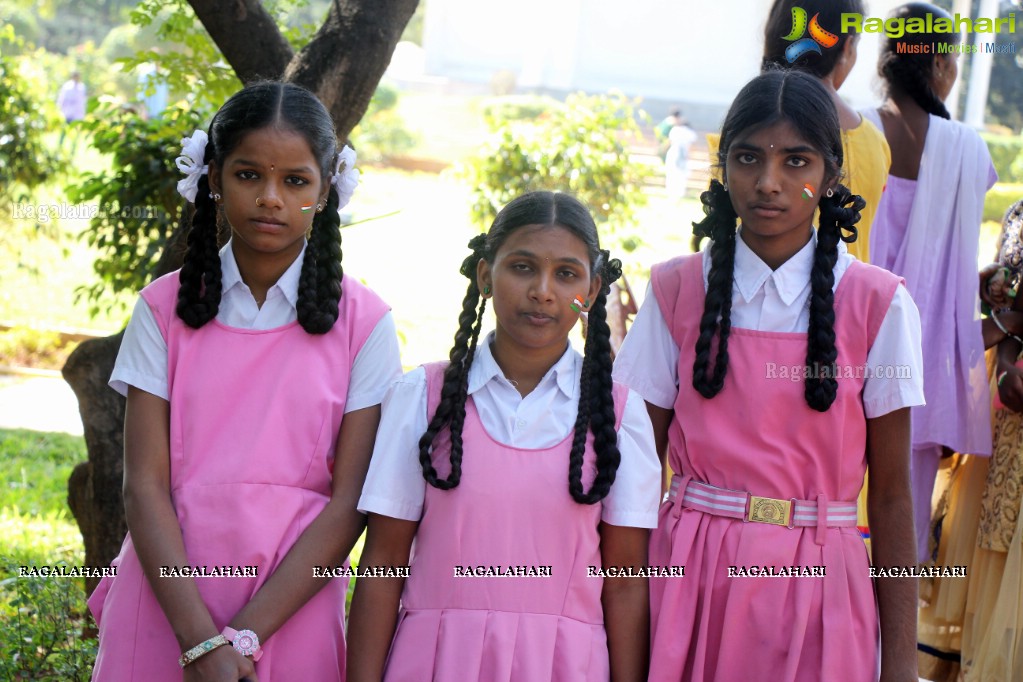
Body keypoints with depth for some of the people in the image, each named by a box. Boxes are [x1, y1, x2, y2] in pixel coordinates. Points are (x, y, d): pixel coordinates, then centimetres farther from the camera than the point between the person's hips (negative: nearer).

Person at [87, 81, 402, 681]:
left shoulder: (363, 323, -3)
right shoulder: (164, 310, 0)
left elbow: (349, 502, -7)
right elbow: (144, 485, -6)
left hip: (291, 606, -1)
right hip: (165, 603, 1)